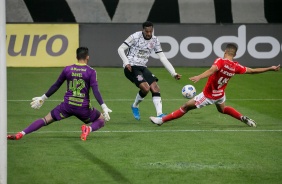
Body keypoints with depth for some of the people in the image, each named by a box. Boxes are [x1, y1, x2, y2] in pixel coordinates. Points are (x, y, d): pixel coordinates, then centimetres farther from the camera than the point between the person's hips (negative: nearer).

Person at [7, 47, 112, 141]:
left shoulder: (67, 69, 3)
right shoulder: (91, 72, -6)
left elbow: (55, 86, 11)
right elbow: (96, 91, -14)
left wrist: (42, 98, 22)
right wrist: (104, 107, -14)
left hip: (67, 105, 2)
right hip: (83, 107, -2)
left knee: (46, 120, 9)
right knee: (101, 120, 20)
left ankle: (20, 134, -10)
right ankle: (88, 129, -14)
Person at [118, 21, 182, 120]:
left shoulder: (155, 40, 3)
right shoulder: (135, 37, -11)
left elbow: (163, 58, 3)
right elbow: (120, 49, -7)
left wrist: (174, 73, -4)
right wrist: (126, 63, -21)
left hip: (142, 67, 6)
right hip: (131, 67, -6)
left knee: (155, 88, -12)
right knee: (145, 88, -22)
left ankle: (159, 114, -14)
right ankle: (135, 106, 5)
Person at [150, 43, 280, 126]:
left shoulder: (220, 61, -21)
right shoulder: (236, 67, -5)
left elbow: (212, 70, -41)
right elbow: (252, 71, 4)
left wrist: (199, 77, -58)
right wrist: (270, 69, 15)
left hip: (208, 95, -6)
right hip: (220, 95, 6)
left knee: (186, 106, -1)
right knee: (222, 109, 37)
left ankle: (162, 120, 1)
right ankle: (244, 119, 29)